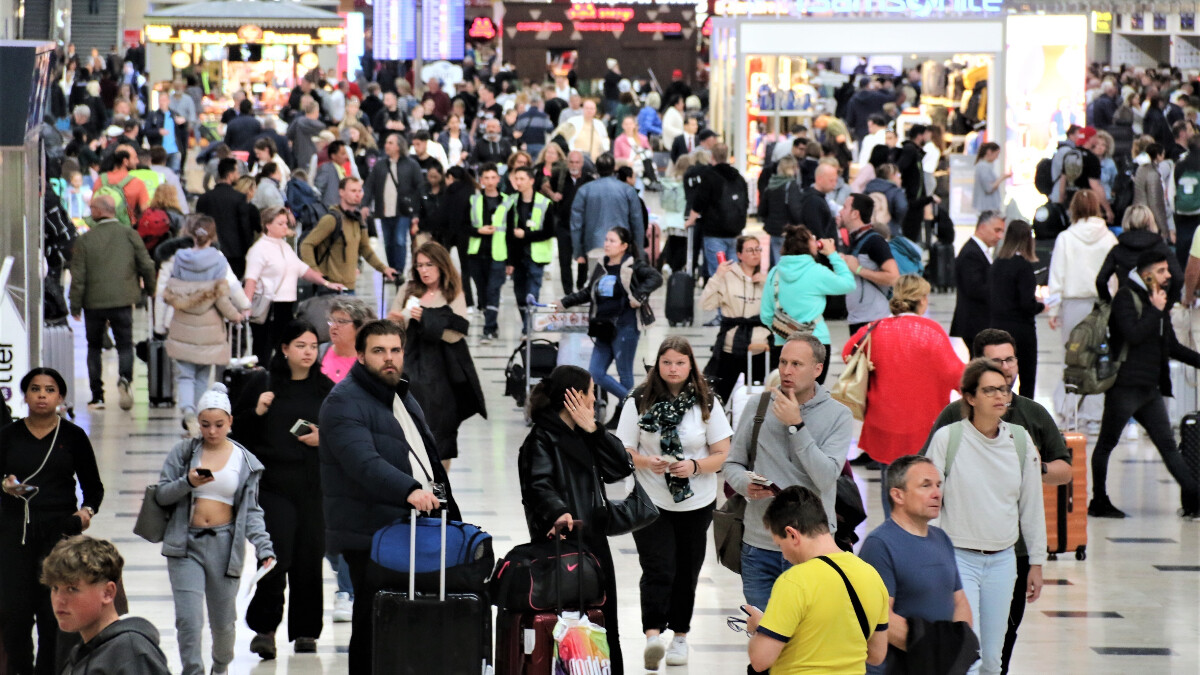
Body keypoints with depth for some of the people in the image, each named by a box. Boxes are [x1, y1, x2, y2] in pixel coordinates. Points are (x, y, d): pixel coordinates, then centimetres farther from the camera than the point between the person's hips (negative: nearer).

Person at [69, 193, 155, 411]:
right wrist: (150, 287, 21)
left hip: (94, 302, -1)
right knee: (125, 344, 8)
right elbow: (146, 266, 1)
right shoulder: (129, 235, -2)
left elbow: (78, 276, -5)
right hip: (123, 301, 1)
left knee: (94, 347, 13)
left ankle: (97, 397, 10)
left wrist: (75, 306, 4)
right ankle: (125, 378, -22)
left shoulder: (85, 239, -5)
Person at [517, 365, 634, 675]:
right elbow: (539, 485, -24)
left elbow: (620, 468, 10)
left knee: (606, 629, 12)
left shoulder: (582, 437, 18)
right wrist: (557, 512, -44)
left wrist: (592, 429, -1)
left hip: (594, 541, 9)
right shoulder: (542, 439, -8)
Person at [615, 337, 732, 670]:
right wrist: (646, 462, -22)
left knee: (686, 572, 11)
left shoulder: (707, 403, 0)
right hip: (650, 502, -2)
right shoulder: (640, 401, -2)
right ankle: (653, 635, -26)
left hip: (696, 503, 2)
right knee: (658, 570, -15)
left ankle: (680, 636, 25)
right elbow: (624, 451, -1)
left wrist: (696, 466, -19)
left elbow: (722, 454, 0)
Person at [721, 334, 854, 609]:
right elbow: (732, 464, 10)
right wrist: (745, 485, -12)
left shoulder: (838, 416, -3)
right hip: (760, 544, 2)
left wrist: (795, 425, -16)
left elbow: (826, 477, -14)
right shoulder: (758, 405, 4)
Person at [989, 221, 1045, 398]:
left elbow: (990, 300, 9)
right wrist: (1041, 306, 2)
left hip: (996, 326, 6)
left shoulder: (996, 264, 4)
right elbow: (1028, 304, -20)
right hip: (1021, 329, -6)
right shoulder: (1023, 265, -14)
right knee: (1027, 380, 6)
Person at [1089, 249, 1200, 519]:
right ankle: (1099, 502, 11)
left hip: (1150, 387, 8)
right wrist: (1156, 310, -14)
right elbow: (1134, 335, -23)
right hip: (1125, 384, -8)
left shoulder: (1157, 299, 17)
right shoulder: (1126, 297, -7)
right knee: (1107, 444, 3)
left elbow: (1172, 347, 24)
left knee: (1167, 444, 3)